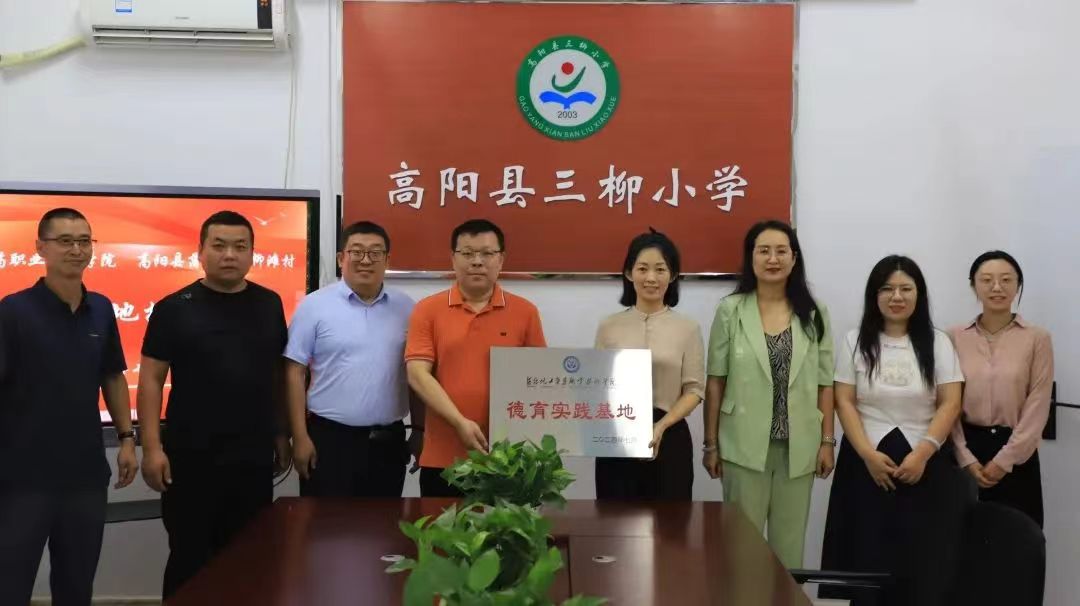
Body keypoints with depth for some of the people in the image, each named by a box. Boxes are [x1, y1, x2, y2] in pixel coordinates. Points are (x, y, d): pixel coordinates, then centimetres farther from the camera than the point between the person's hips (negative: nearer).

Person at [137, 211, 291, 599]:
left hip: (254, 456, 3)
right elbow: (151, 379, -5)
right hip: (191, 456, -3)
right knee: (189, 557, 7)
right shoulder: (175, 308, -4)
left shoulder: (268, 304, 6)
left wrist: (282, 433, 10)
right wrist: (152, 447, -11)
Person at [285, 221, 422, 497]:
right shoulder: (315, 305, -4)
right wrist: (300, 437, -8)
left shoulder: (405, 307, 6)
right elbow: (295, 373, -4)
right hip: (330, 437, -3)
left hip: (389, 440, 3)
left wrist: (419, 430, 8)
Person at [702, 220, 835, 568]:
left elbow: (824, 384, 5)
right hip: (745, 446, -2)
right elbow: (715, 383, -1)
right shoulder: (730, 311, -3)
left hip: (798, 447, 2)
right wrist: (711, 444, -2)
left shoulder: (814, 314, 3)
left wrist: (827, 441, 1)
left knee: (789, 542, 11)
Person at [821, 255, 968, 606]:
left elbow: (950, 404, -1)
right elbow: (844, 402, 1)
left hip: (926, 464, 0)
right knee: (867, 557, -1)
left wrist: (922, 453, -14)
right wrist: (868, 453, -11)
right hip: (866, 463, 0)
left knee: (922, 563, -2)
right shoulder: (856, 341, 5)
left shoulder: (938, 343, 5)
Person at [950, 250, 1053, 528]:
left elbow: (1038, 406, -5)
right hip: (967, 449, 1)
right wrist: (966, 458, -8)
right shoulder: (955, 338, 2)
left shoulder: (1037, 338, -2)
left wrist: (1005, 459, -10)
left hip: (1016, 454, -1)